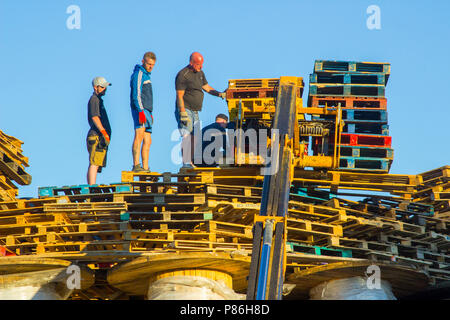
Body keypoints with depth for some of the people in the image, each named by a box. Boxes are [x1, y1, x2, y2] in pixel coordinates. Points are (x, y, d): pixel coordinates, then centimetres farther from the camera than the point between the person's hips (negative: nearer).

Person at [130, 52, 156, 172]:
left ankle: (145, 168, 9)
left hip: (146, 111, 10)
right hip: (140, 110, -10)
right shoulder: (138, 74, -7)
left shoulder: (146, 75, 24)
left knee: (147, 141, 8)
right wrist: (141, 111, -26)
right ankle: (136, 165, -35)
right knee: (139, 134, -23)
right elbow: (136, 94, -17)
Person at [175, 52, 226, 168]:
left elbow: (206, 87, 22)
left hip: (195, 111, 9)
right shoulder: (183, 75, -14)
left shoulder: (200, 73, 13)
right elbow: (179, 96, -17)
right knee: (187, 136, -15)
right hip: (185, 110, -9)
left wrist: (220, 94, 7)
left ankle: (190, 162, 12)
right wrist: (183, 113, -22)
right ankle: (186, 163, -18)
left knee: (195, 137, 7)